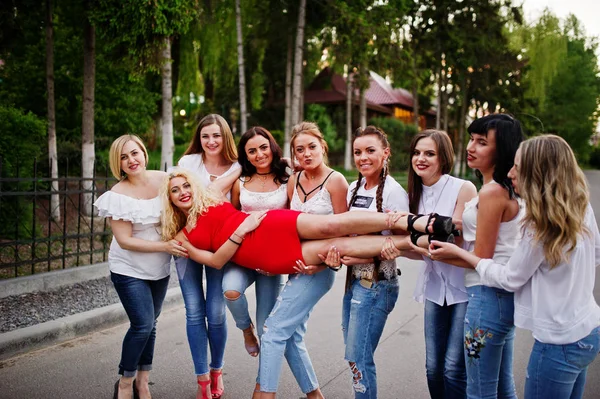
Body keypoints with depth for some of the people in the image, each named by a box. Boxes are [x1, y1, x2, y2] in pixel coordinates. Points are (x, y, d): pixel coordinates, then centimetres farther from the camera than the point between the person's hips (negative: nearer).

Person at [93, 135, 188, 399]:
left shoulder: (164, 180, -8)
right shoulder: (118, 195, -18)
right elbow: (125, 240, -18)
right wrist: (165, 246, -25)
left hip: (159, 268, 4)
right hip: (129, 270, -4)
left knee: (149, 324, 12)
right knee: (143, 324, -11)